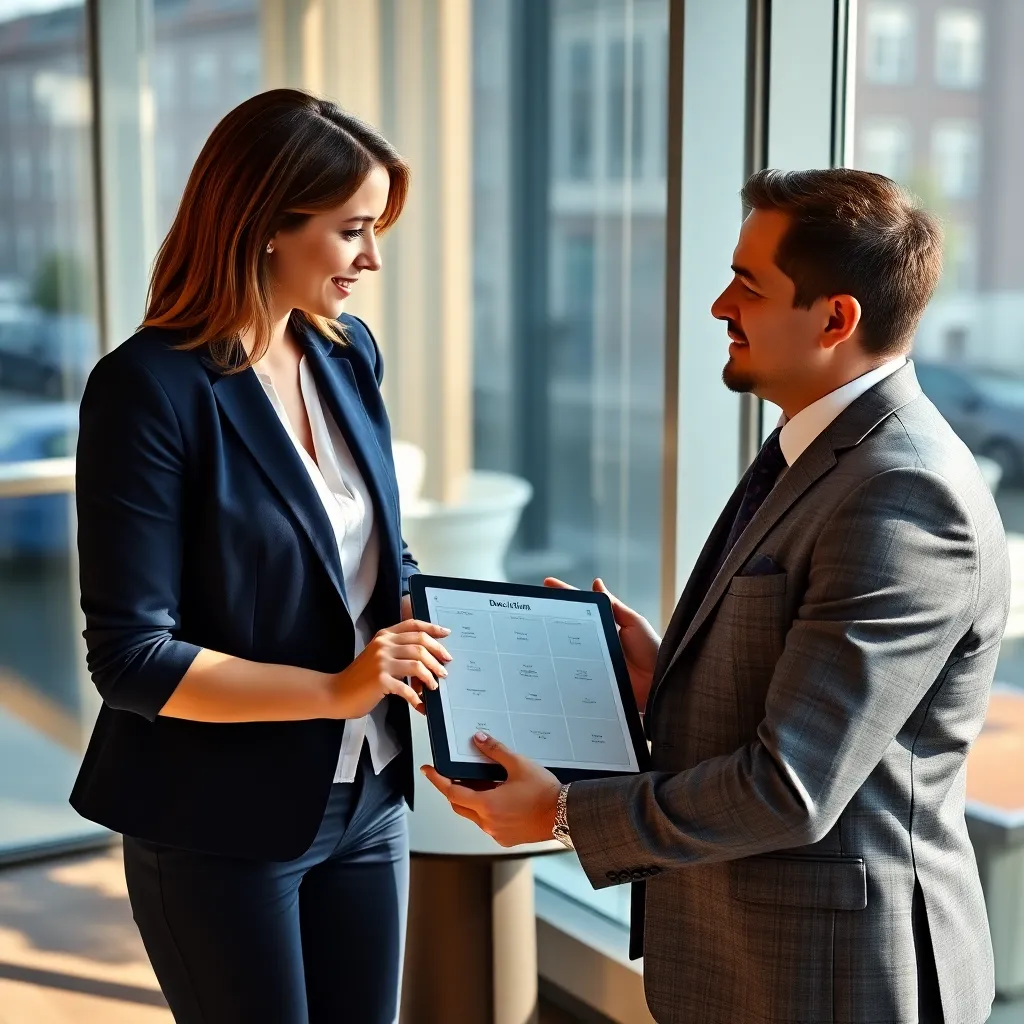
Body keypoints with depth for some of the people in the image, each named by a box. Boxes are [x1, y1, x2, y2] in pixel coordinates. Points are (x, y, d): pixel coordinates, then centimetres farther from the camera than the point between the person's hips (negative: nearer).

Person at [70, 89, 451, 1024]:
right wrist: (335, 691, -24)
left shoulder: (347, 356, 2)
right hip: (222, 829, -6)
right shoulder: (152, 389, -18)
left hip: (364, 799, 6)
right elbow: (132, 657, -19)